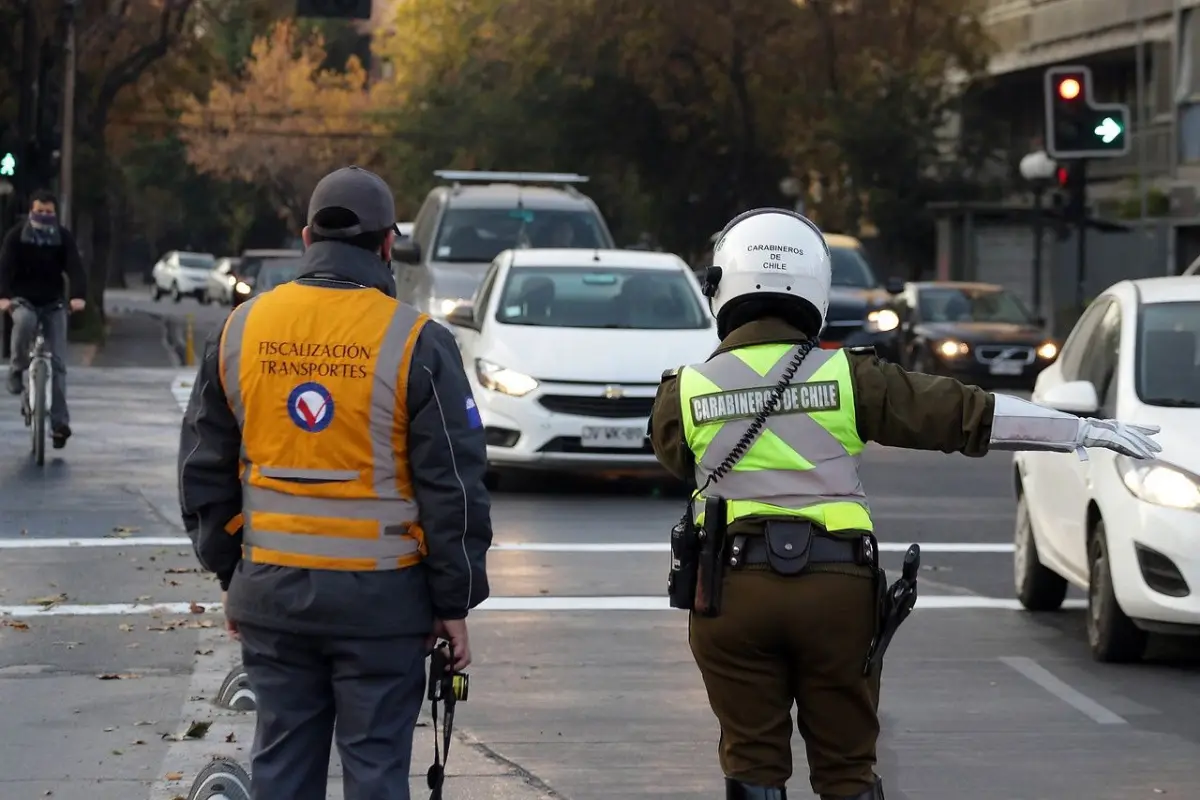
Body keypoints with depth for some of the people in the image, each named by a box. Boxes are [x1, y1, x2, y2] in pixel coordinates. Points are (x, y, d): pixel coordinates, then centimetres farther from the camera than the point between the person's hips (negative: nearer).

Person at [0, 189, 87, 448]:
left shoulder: (63, 237, -4)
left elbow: (75, 268, -15)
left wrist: (78, 296, -35)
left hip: (53, 303, 1)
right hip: (23, 300, -1)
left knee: (58, 363, -8)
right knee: (24, 321, -38)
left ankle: (60, 422, -8)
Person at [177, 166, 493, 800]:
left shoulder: (240, 330, 4)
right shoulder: (416, 343, -9)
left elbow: (204, 469, 10)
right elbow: (453, 486, -8)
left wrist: (228, 577, 19)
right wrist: (454, 603, 0)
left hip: (271, 590, 4)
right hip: (380, 598, -4)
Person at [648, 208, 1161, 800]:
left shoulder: (684, 394, -2)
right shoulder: (847, 377, -2)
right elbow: (964, 413, -1)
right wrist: (1084, 430, 4)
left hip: (733, 587, -1)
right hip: (837, 586, 1)